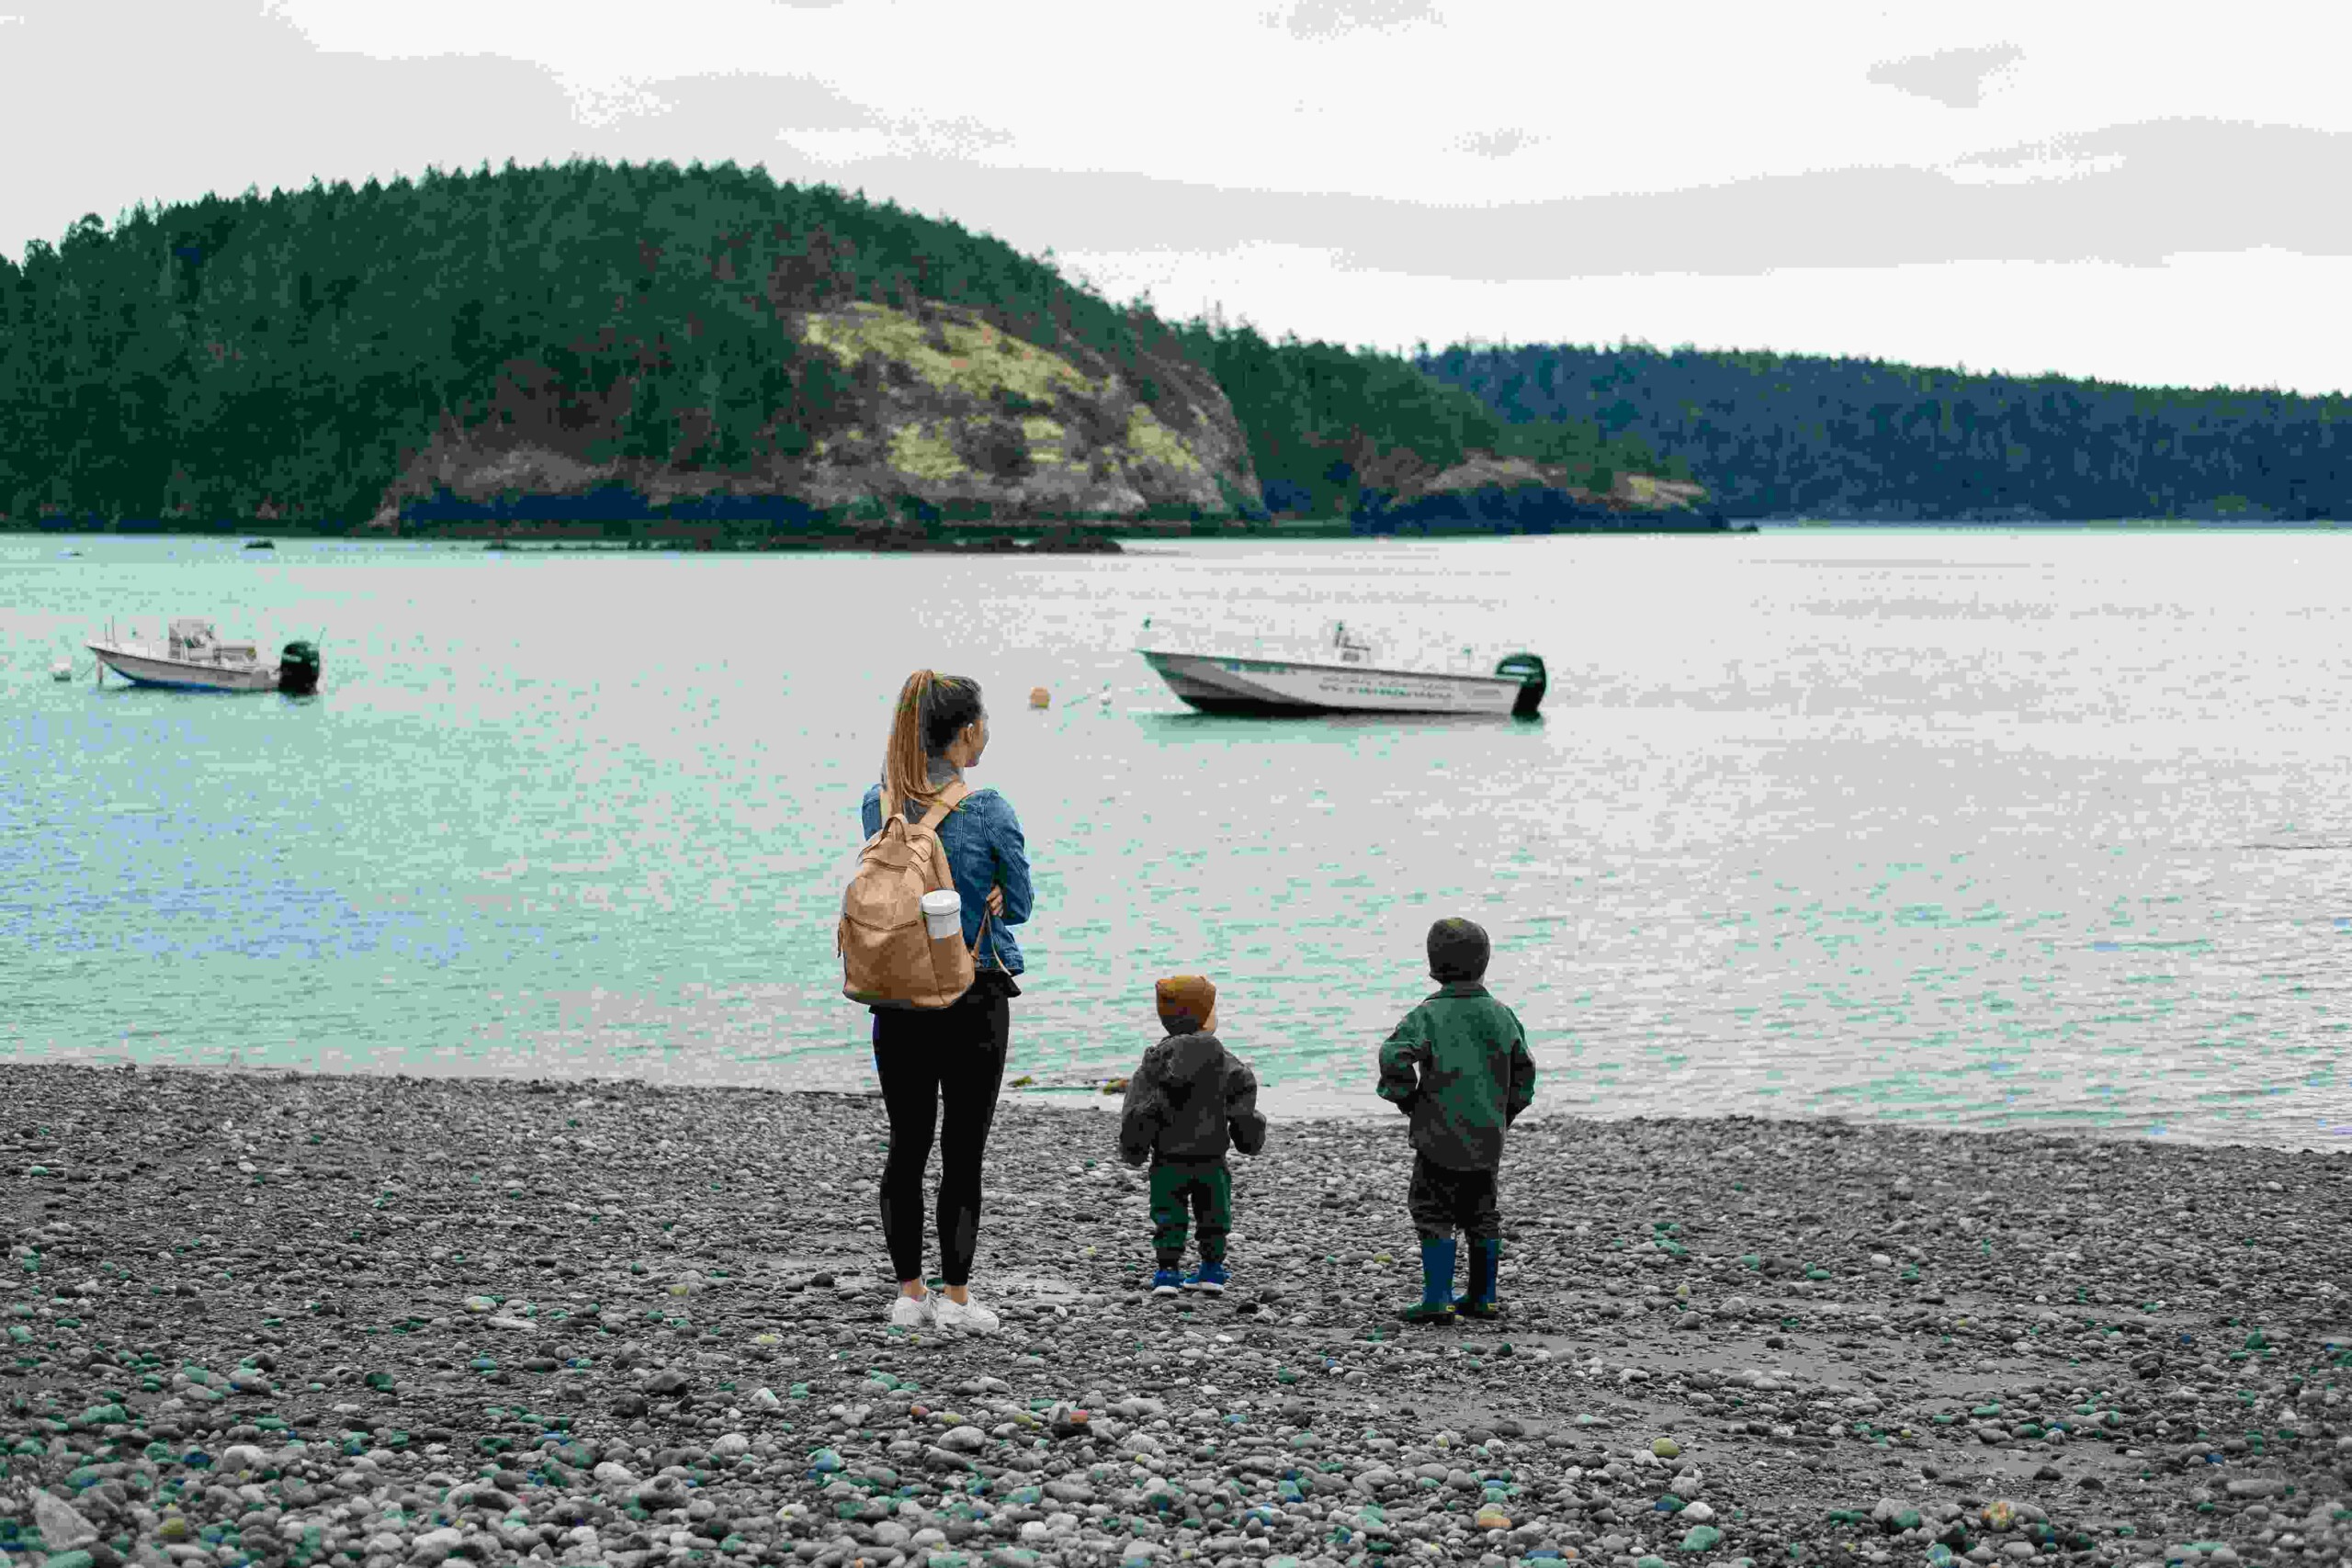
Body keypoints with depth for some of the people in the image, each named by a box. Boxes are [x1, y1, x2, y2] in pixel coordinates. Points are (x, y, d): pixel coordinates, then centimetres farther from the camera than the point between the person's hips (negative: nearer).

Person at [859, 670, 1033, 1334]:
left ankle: (910, 1293, 16)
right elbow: (1019, 904, -2)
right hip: (973, 999, -4)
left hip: (897, 999, 4)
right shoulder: (989, 811, -13)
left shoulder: (876, 806, 1)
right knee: (963, 1150, 3)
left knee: (907, 1146, 12)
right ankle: (955, 1297, 7)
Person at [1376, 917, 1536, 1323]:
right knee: (1481, 1216, 15)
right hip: (1487, 1138, 5)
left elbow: (1395, 1057, -25)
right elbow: (1523, 1072, 11)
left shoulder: (1429, 1015, -13)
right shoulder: (1501, 1016, 4)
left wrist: (1408, 1099, -10)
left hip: (1440, 1137, -5)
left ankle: (1438, 1299, -6)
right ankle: (1484, 1298, 20)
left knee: (1434, 1216, 1)